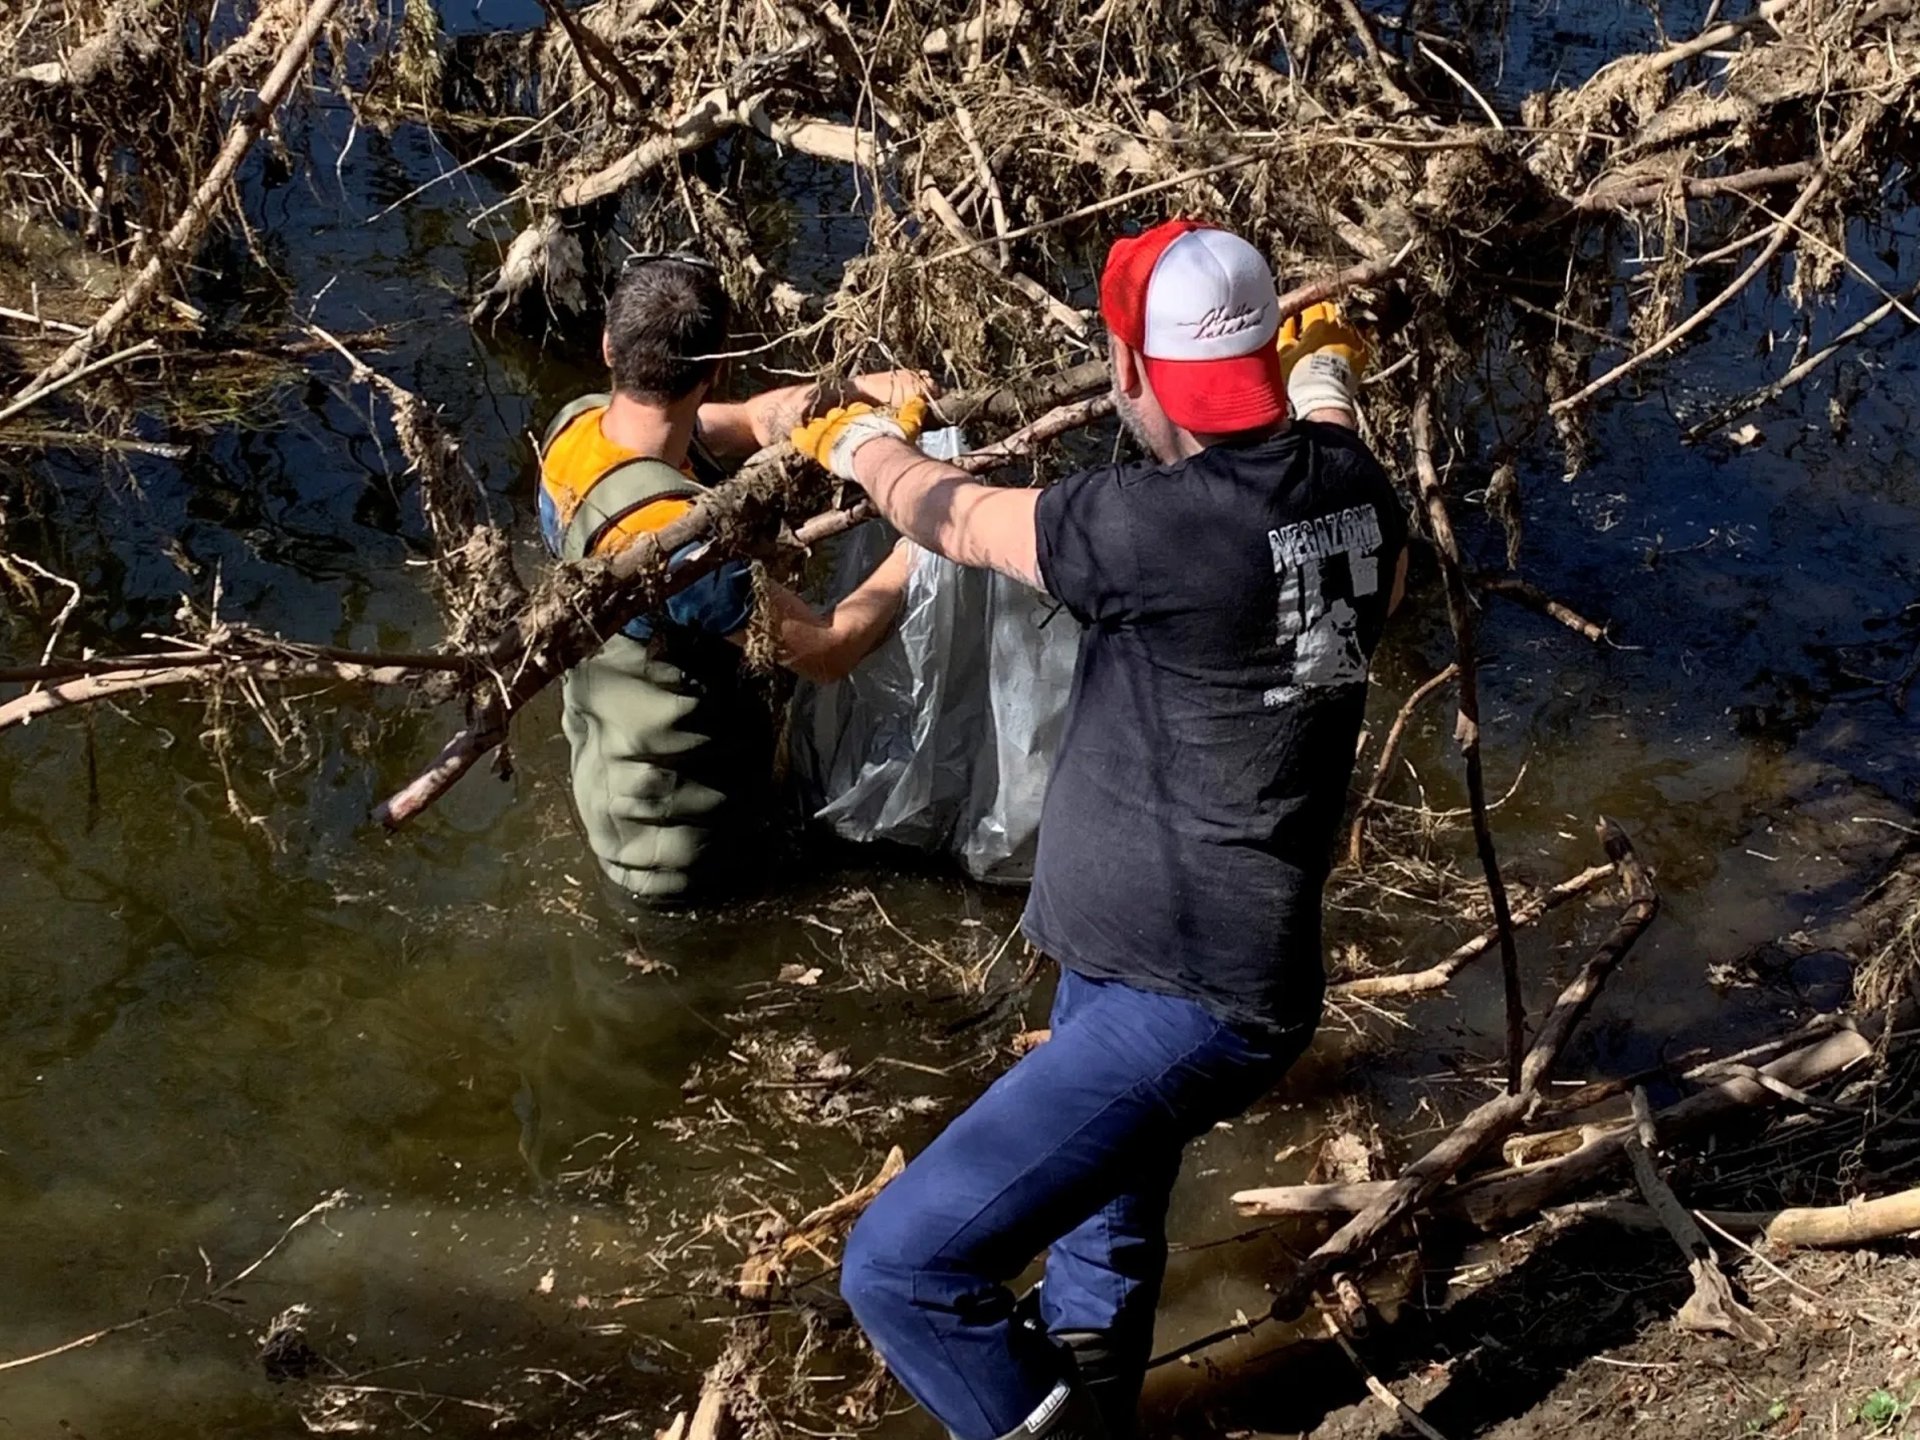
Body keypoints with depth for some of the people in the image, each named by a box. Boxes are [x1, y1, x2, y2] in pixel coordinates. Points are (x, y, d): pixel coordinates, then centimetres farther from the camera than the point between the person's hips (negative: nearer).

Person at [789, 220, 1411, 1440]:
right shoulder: (1350, 483, -2)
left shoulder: (1156, 523, -26)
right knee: (1106, 1252, 32)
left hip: (1179, 1006, -10)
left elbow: (959, 520, -6)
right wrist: (1328, 378, 43)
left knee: (902, 1267, -11)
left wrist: (866, 446, 17)